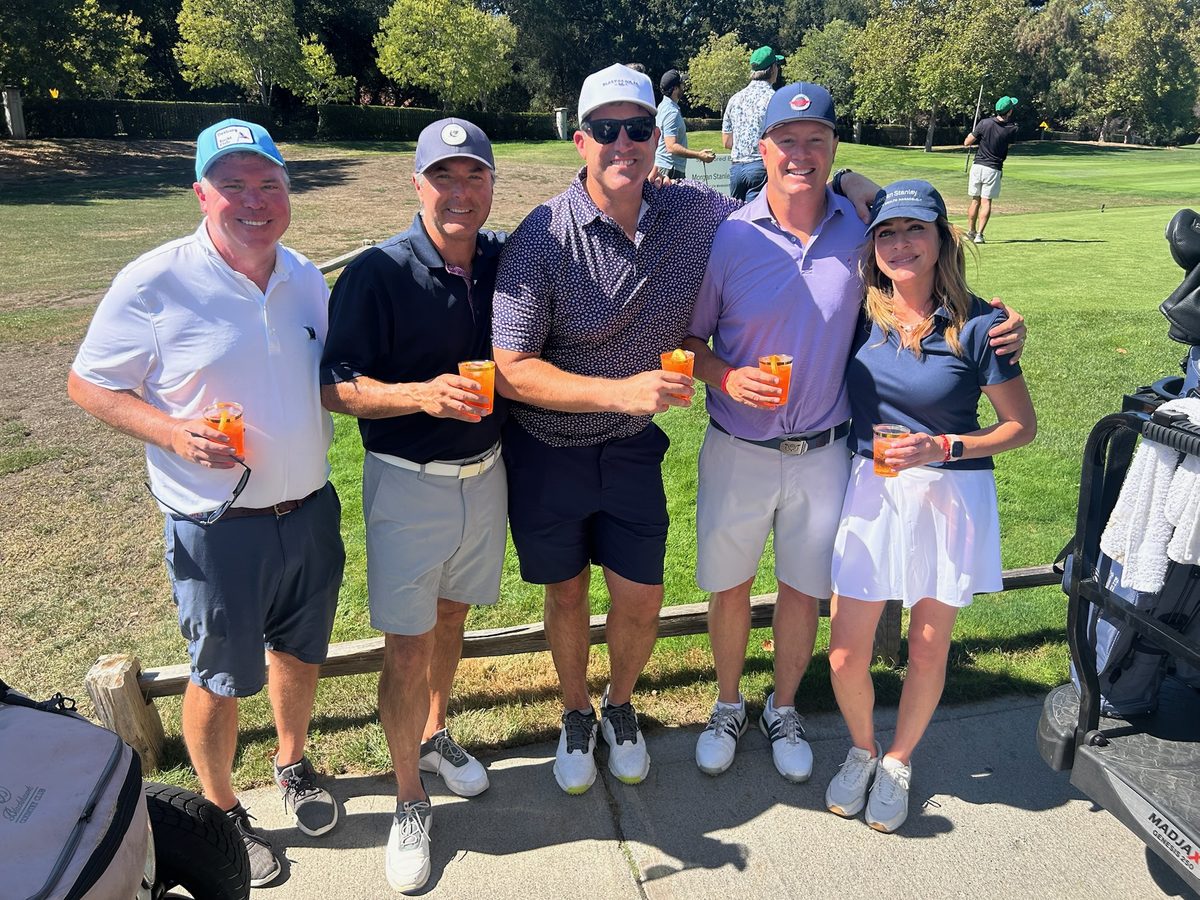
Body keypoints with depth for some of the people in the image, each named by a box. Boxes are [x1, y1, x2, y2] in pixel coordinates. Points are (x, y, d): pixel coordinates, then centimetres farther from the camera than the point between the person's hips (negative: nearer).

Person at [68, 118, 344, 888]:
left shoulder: (307, 278, 3)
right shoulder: (156, 284, -15)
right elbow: (87, 383, -7)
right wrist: (173, 432, -22)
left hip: (310, 508, 5)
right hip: (218, 528, -5)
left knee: (300, 651, 22)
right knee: (220, 676, 13)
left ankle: (294, 765, 49)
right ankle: (221, 813, 39)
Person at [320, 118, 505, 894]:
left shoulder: (506, 261, -1)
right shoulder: (377, 274, -15)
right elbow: (335, 386, -15)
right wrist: (423, 395, -28)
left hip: (484, 473, 4)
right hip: (408, 484, -4)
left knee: (451, 618, 21)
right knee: (407, 646, 3)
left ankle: (434, 736, 45)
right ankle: (410, 802, 24)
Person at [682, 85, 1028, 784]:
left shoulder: (862, 228, -5)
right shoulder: (729, 237, -9)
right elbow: (688, 339, -2)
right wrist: (726, 378, -22)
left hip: (824, 454, 1)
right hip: (738, 452, -1)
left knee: (804, 590, 15)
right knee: (729, 586, 13)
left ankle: (784, 711, 41)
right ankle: (729, 706, 40)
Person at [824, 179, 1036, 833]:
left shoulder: (976, 324, -10)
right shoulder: (860, 314, -3)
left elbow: (1022, 425, -4)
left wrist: (942, 448, -16)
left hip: (951, 497, -2)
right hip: (870, 492, 2)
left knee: (927, 652, 14)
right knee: (845, 656, 3)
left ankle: (898, 761, 40)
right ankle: (861, 750, 34)